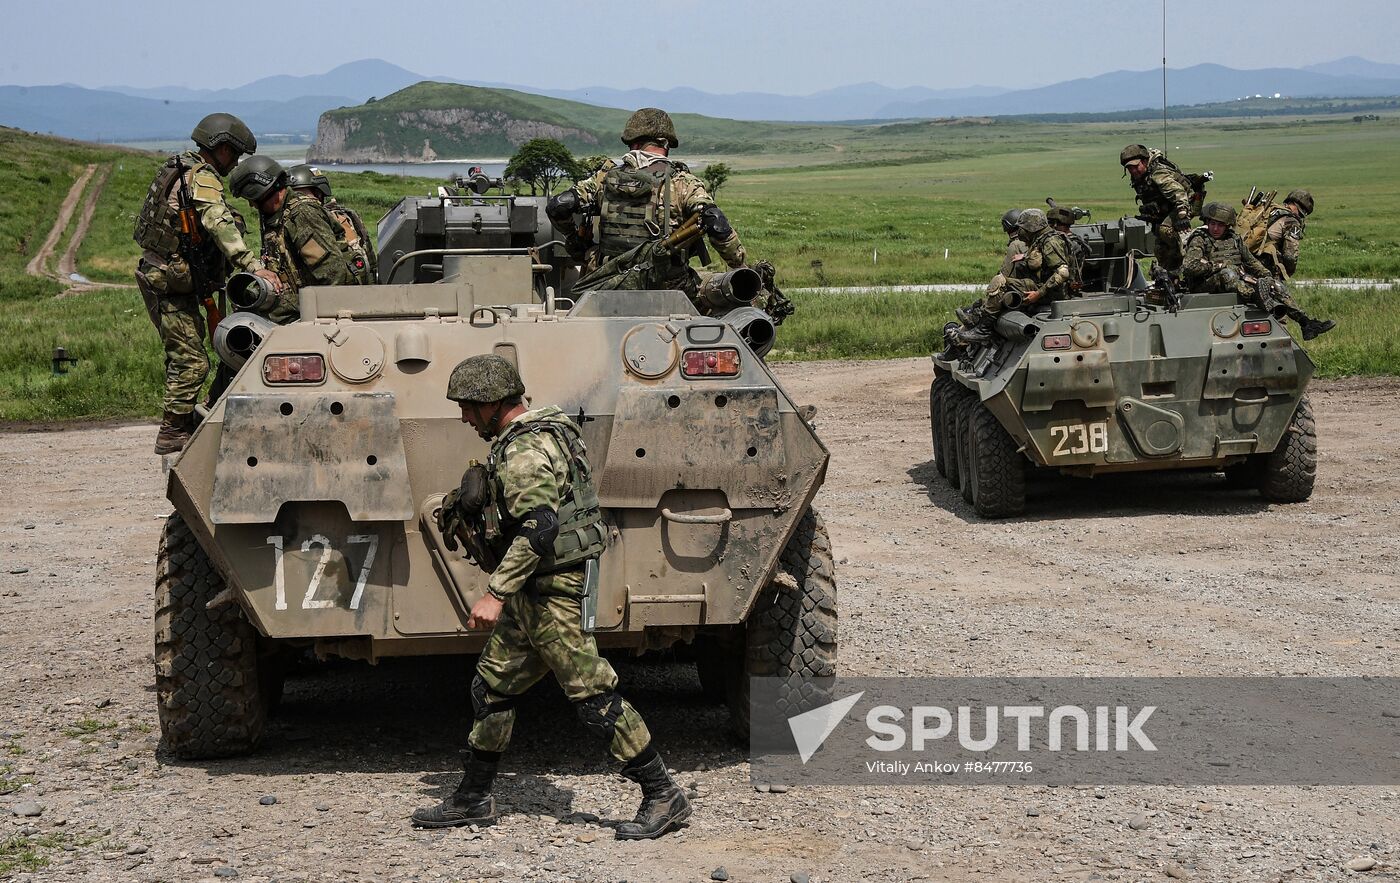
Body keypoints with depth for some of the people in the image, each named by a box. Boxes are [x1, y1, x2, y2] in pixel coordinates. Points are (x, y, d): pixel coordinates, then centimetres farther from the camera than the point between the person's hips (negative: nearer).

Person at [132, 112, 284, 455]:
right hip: (168, 282, -11)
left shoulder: (182, 167, 14)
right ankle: (172, 433, -3)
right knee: (191, 361, -7)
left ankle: (183, 424, 28)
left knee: (183, 353, 19)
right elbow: (221, 226, -34)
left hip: (159, 275, 11)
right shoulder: (203, 179, -18)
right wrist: (253, 266, -44)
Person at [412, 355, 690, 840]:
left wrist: (496, 593, -31)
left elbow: (537, 527, -30)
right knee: (490, 687, 15)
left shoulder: (525, 451, -19)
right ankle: (472, 800, 24)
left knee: (594, 696, -7)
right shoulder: (542, 433, 14)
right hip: (532, 598, 11)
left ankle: (663, 797, -1)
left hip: (550, 592, -11)